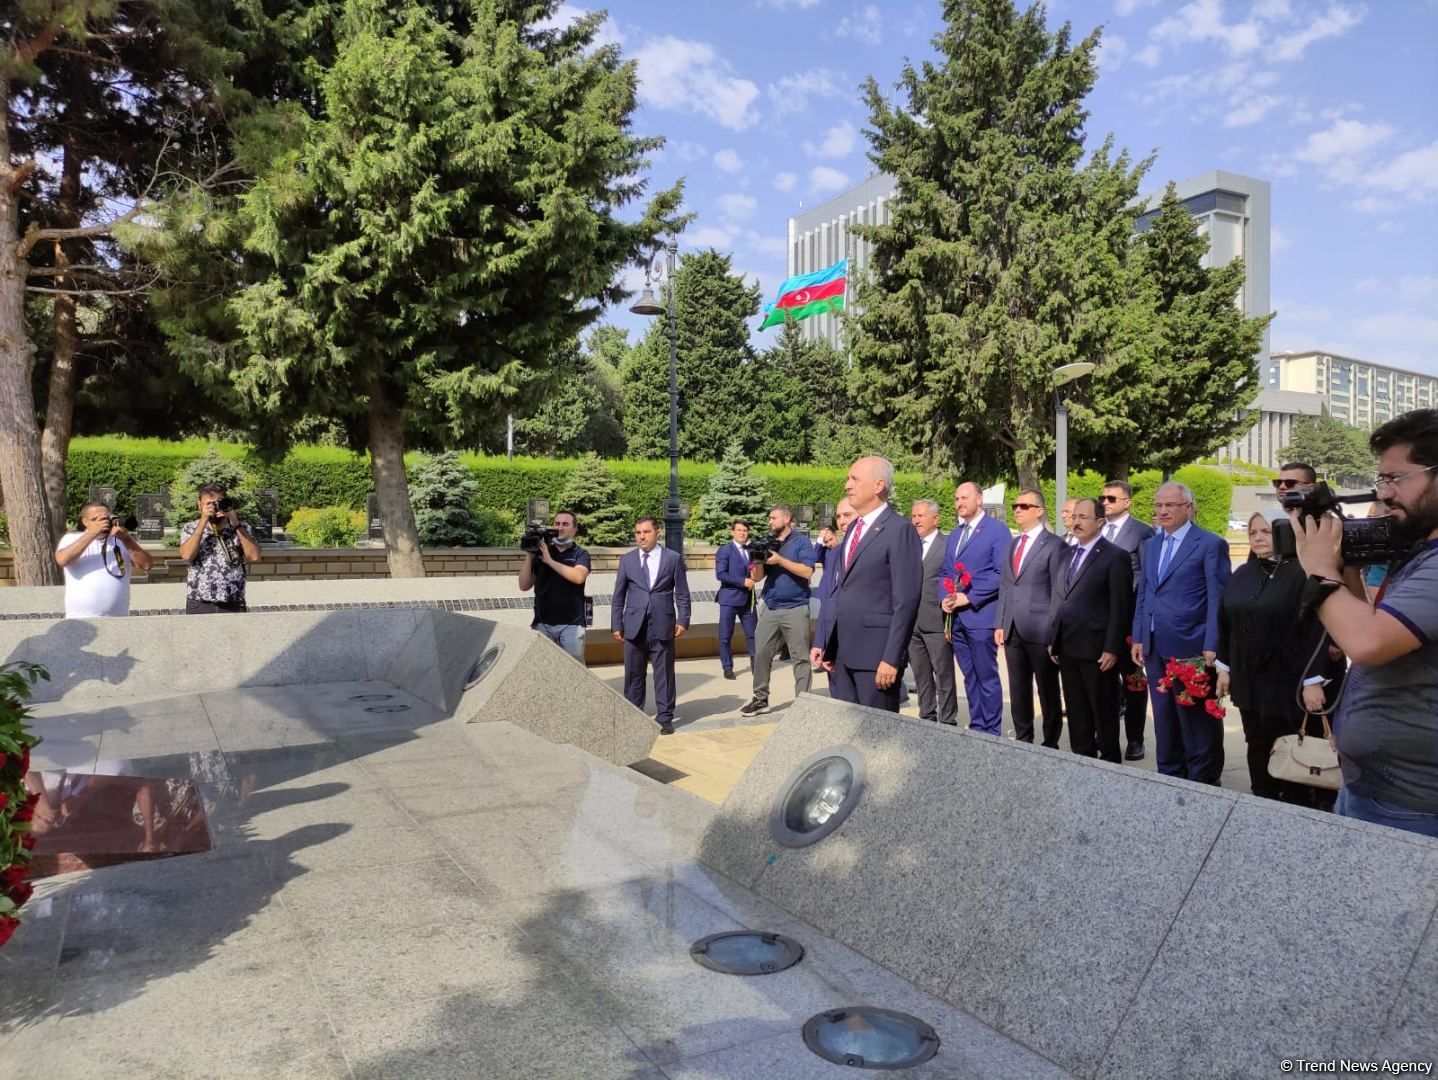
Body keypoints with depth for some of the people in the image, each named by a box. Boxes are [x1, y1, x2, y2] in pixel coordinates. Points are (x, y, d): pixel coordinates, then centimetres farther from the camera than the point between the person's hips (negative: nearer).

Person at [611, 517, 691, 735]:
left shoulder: (674, 558, 4)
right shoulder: (627, 560, 9)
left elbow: (682, 594, 5)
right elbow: (618, 596, 9)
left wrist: (682, 620, -4)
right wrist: (616, 624, 3)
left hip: (662, 626, -1)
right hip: (634, 626, 2)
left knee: (664, 673, 3)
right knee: (633, 674, 7)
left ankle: (665, 718, 12)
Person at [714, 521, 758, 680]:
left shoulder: (751, 550, 14)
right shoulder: (724, 551, -5)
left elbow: (755, 571, 21)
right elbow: (720, 574, -16)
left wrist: (754, 576, -3)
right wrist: (743, 581, -18)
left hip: (748, 598, 5)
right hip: (730, 598, -5)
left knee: (753, 632, 7)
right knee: (726, 635, 0)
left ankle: (755, 663, 22)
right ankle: (727, 667, 11)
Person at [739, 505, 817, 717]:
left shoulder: (801, 542, -3)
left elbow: (807, 572, -15)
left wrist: (780, 560, -16)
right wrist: (758, 558, -9)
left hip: (795, 609, -5)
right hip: (770, 608, 5)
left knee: (800, 658, -1)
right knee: (761, 654, 5)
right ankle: (760, 699, 15)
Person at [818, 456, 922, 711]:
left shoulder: (900, 530, -10)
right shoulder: (853, 528, 15)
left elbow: (906, 601, -14)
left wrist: (892, 658, -18)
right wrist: (829, 645, 13)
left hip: (875, 652, -8)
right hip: (842, 652, 8)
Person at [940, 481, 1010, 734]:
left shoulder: (997, 530, -4)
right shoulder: (954, 534, 18)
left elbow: (1002, 573, -12)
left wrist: (969, 598, -15)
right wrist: (944, 598, 2)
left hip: (980, 615, -7)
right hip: (956, 618, 7)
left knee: (987, 677, -1)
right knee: (970, 678, 12)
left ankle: (991, 732, 7)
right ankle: (975, 728, 20)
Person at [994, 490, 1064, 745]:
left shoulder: (1054, 545, -5)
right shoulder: (1013, 544, 16)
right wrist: (999, 624, 9)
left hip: (1040, 630, -6)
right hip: (1012, 629, 6)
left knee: (1048, 691, 5)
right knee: (1018, 691, 12)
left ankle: (1050, 743, 14)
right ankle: (1023, 740, 22)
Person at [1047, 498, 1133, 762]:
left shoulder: (1115, 556, -7)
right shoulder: (1068, 554, 15)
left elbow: (1120, 607, -11)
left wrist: (1112, 649, -15)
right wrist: (1052, 639, 11)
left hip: (1096, 649, -7)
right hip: (1067, 647, 7)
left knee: (1104, 711, 5)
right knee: (1076, 710, 13)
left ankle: (1109, 762, 16)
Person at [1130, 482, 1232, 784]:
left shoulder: (1210, 544, -6)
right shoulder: (1151, 544, 14)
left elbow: (1217, 600, -9)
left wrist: (1211, 648, -14)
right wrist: (1138, 638, 11)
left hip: (1189, 647, -6)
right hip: (1155, 648, 7)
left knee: (1197, 722, 2)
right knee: (1164, 721, 15)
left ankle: (1202, 784, 14)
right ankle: (1169, 776, 26)